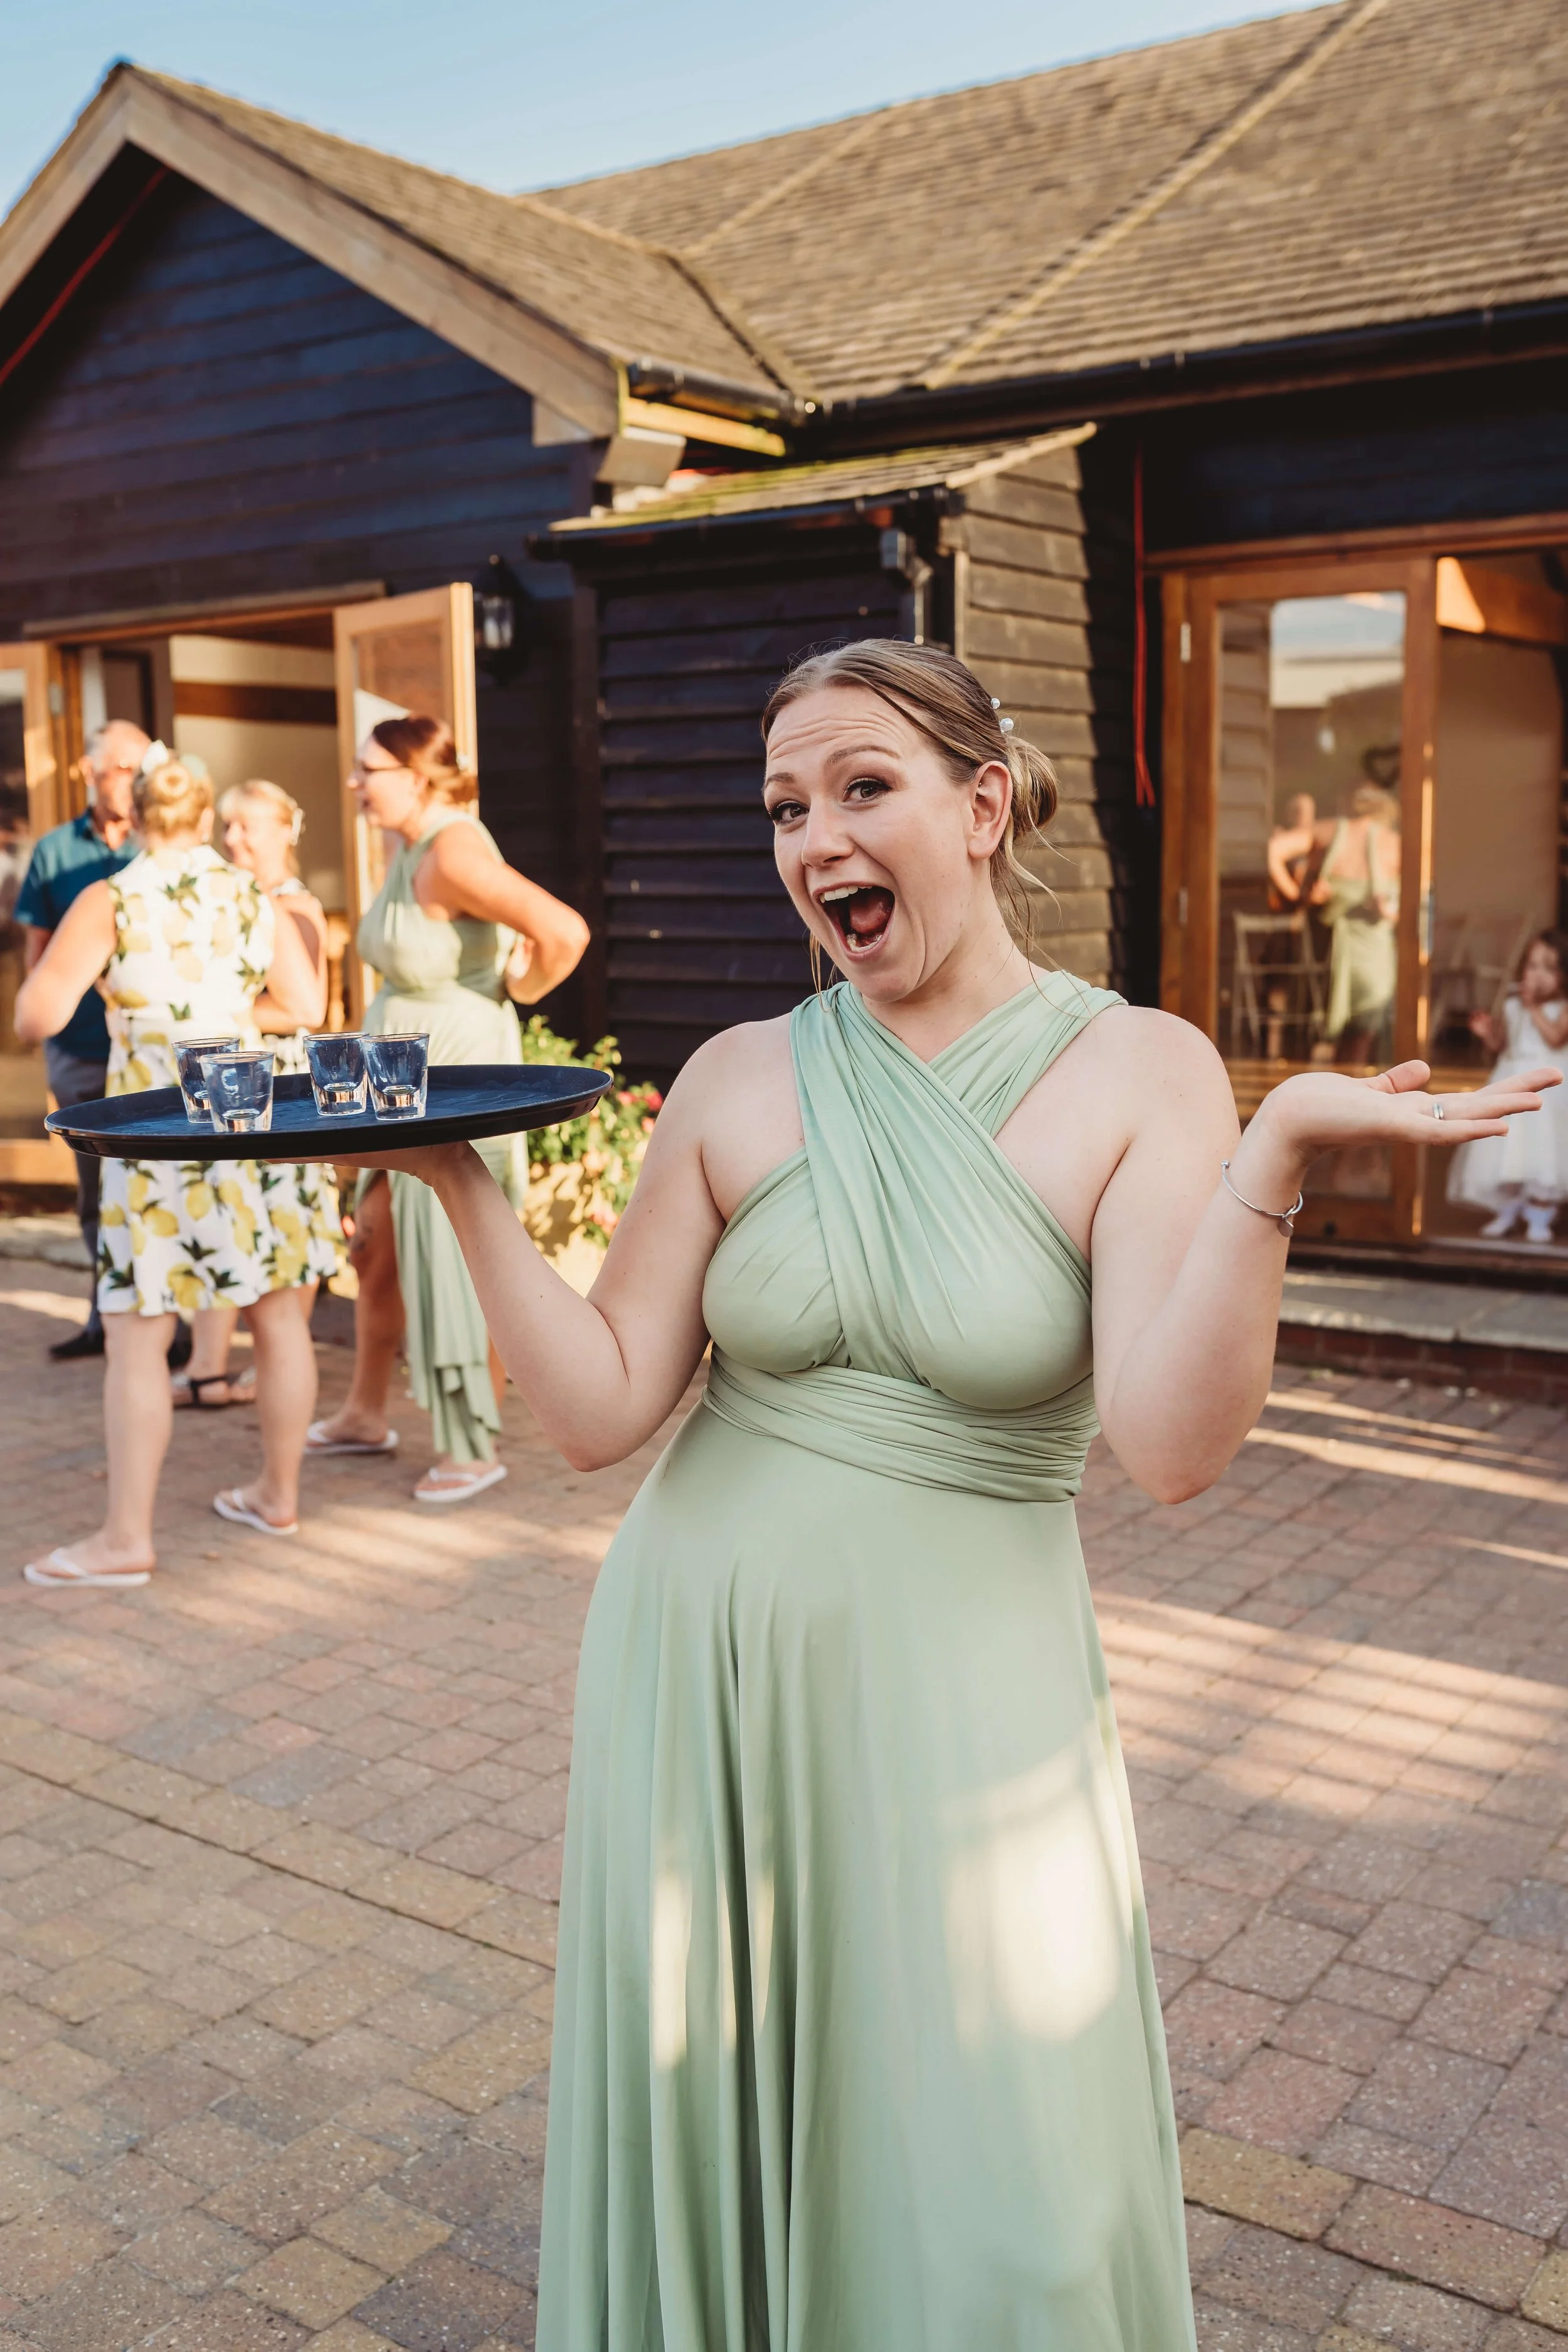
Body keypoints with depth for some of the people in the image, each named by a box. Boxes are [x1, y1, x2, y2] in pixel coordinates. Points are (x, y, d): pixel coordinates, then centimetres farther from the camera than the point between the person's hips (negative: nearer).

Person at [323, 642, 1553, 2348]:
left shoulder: (1140, 1072, -8)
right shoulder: (739, 1081, -1)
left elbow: (1172, 1442, -19)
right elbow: (599, 1409, -3)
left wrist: (1276, 1155, -29)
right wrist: (461, 1184, -12)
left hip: (960, 1694, -2)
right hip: (699, 1674, 3)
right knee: (703, 2146, 16)